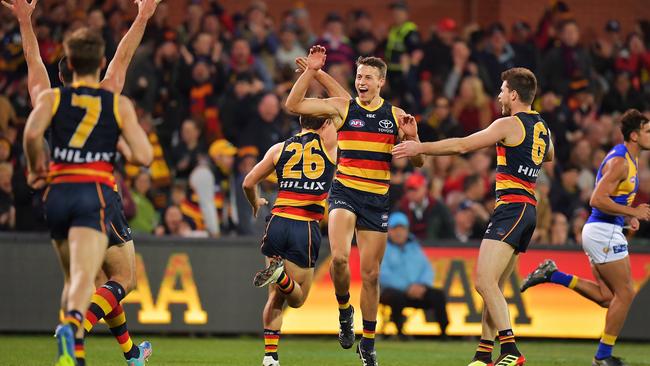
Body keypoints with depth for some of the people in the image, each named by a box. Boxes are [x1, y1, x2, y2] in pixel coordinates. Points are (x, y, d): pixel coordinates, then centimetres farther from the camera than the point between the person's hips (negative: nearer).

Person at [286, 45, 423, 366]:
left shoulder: (396, 116, 6)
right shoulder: (342, 107, 2)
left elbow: (417, 162, 8)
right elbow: (293, 105, -5)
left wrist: (411, 137, -11)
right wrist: (311, 71, -11)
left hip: (377, 199, 2)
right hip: (344, 192, -2)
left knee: (370, 274, 5)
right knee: (339, 257, -26)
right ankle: (344, 310, 3)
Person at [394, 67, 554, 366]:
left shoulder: (509, 124, -8)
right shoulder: (541, 127, 17)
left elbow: (462, 145, -7)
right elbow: (548, 156, 41)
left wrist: (420, 148, 0)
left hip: (511, 206, -10)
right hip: (528, 209, 10)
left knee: (484, 280, -18)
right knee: (493, 287, 10)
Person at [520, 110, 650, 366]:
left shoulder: (629, 159, 16)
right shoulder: (620, 161, -16)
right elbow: (597, 200, -24)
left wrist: (628, 217, 11)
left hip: (599, 231, 10)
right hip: (604, 232, -10)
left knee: (606, 297, 10)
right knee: (625, 293, -4)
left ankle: (553, 276, 8)